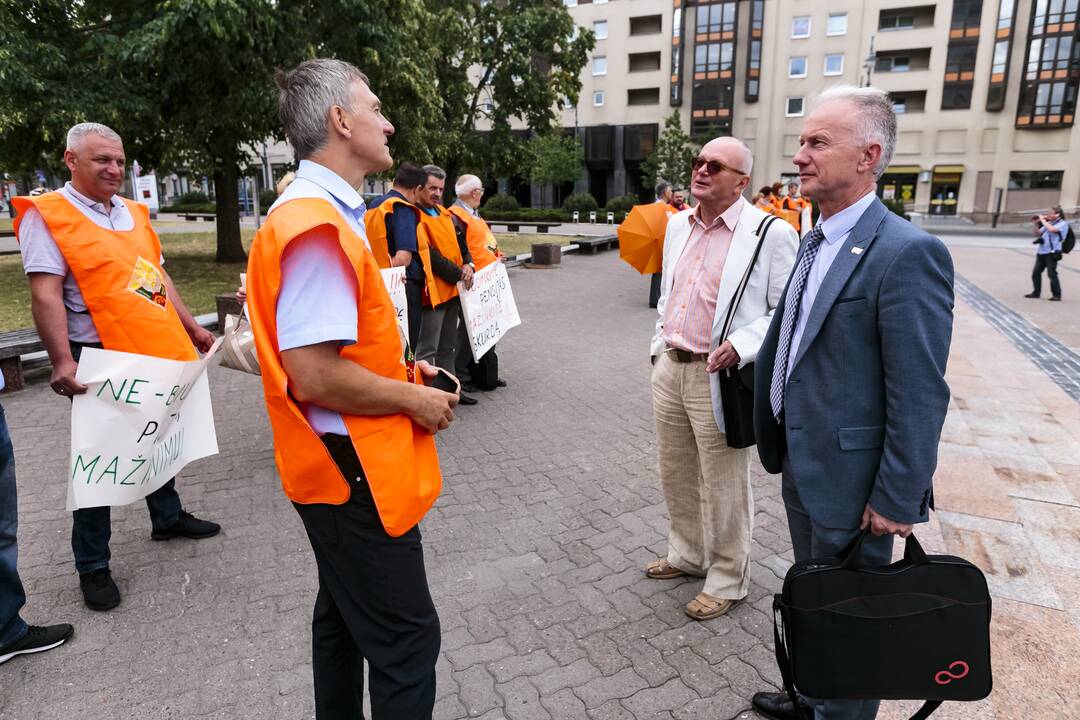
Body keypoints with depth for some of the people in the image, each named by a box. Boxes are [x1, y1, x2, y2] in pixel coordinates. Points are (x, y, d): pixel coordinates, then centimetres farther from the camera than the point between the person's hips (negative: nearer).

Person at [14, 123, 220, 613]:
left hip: (157, 352, 7)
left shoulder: (132, 212, 12)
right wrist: (62, 361, -27)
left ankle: (167, 517, 39)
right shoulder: (47, 215, -10)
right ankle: (92, 567, 18)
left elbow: (158, 276, 17)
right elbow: (45, 294, -18)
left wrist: (190, 328, 15)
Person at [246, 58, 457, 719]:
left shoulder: (325, 213, 11)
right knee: (407, 636, 2)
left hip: (344, 465, 11)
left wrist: (400, 368, 10)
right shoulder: (318, 225, -22)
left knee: (345, 618, 24)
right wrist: (415, 400, -15)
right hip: (355, 471, -11)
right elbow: (314, 375, -27)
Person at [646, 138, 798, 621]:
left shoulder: (771, 233, -12)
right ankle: (687, 554, 42)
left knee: (723, 487, 6)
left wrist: (741, 346, -23)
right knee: (675, 475, 20)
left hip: (719, 377, -7)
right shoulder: (678, 225, 10)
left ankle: (726, 580, 27)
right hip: (668, 368, 7)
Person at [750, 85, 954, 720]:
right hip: (804, 467, 9)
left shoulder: (908, 253, -21)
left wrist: (897, 501, -17)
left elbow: (920, 394, -21)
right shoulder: (817, 241, 8)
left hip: (851, 479, -8)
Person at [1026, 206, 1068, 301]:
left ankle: (1057, 295, -3)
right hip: (1041, 252, 7)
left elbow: (1051, 229, -21)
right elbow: (1037, 234, 20)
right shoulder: (1048, 223, 19)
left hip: (1052, 253, -7)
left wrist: (1042, 220, -11)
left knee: (1051, 274, -9)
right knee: (1036, 273, 6)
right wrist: (1037, 224, 5)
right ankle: (1036, 292, 16)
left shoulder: (1063, 223, -3)